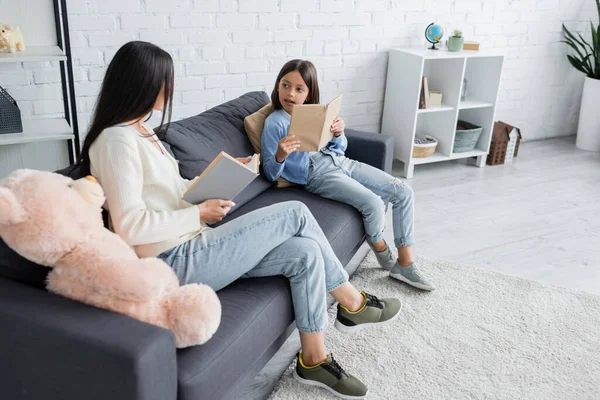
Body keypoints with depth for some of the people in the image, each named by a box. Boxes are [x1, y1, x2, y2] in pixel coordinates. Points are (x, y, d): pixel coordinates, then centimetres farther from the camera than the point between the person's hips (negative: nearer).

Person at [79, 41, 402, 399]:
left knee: (305, 253, -4)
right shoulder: (117, 141, -18)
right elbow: (130, 227, -24)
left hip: (191, 248, 10)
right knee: (296, 213, -9)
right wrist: (200, 214, -17)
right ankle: (354, 305, 10)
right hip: (177, 263, -9)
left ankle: (314, 361, 9)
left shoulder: (140, 132, 14)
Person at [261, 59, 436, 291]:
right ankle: (383, 254, 5)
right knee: (374, 204, -27)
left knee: (404, 192, -5)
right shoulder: (274, 123, -5)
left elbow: (340, 149, 17)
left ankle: (405, 264, 0)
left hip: (340, 162, 7)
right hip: (318, 174, -7)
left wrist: (338, 134, -6)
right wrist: (280, 156, -27)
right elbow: (271, 174, -5)